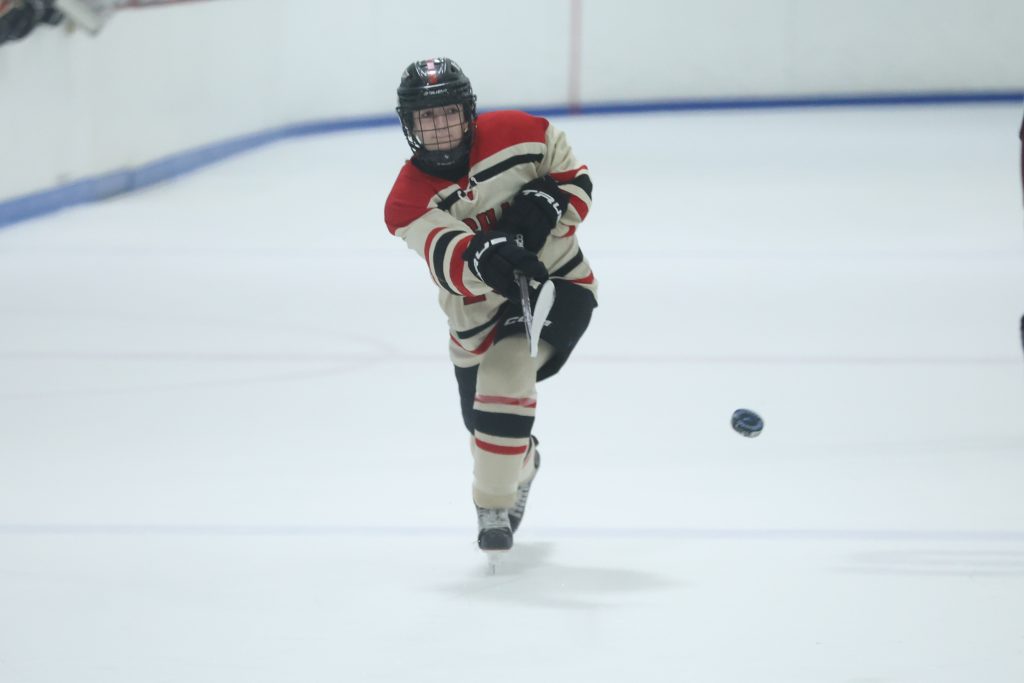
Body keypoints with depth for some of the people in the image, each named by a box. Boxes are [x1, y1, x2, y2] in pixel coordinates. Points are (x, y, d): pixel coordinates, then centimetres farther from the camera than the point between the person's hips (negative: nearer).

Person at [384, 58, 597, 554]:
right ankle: (522, 464, 48)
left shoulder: (520, 135, -12)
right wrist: (483, 259, -55)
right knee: (483, 419, 10)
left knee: (504, 379, -24)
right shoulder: (410, 200, -14)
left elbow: (575, 179, 0)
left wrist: (546, 206, -22)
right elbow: (448, 257, -32)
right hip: (480, 309, 3)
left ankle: (494, 508, -9)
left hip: (557, 281, -3)